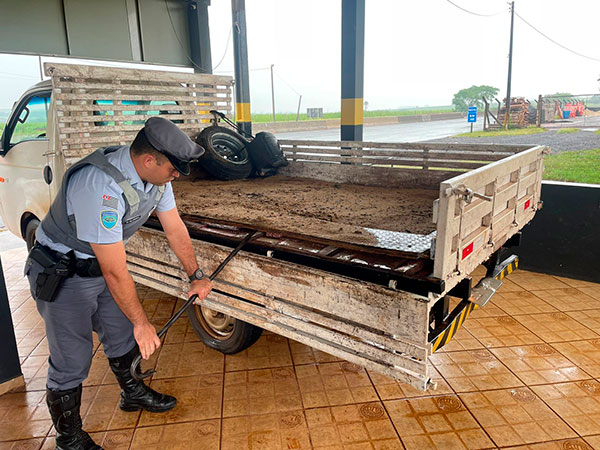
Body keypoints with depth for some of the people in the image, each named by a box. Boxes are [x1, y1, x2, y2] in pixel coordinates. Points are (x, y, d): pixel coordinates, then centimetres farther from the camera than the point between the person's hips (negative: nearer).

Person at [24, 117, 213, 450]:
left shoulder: (155, 174, -12)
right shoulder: (101, 188, -38)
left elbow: (175, 228, 1)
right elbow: (115, 273, -32)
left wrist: (195, 276, 8)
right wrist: (142, 323, -21)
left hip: (101, 263, 8)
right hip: (61, 275, -7)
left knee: (123, 336, 18)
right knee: (72, 361, 1)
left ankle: (132, 393, 43)